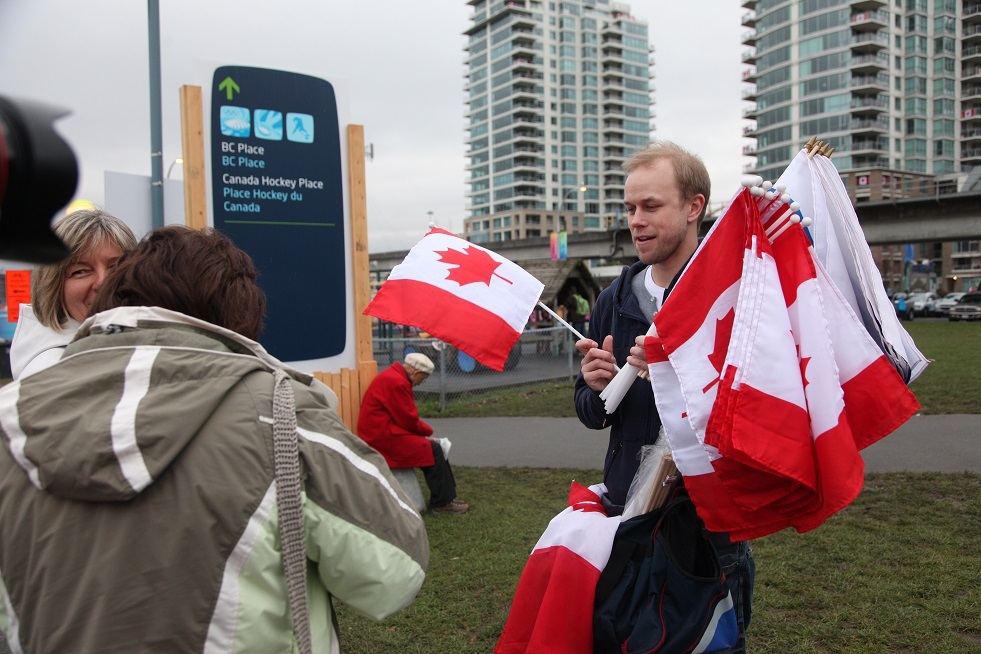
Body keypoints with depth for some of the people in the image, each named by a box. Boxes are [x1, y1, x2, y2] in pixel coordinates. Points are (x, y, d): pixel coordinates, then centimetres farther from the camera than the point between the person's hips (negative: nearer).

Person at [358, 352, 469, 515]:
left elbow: (407, 416, 15)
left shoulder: (394, 376, 13)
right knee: (433, 450, -14)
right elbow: (408, 419, -19)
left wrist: (425, 431, 3)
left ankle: (448, 496, 10)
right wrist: (427, 431, -1)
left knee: (437, 446, 8)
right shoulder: (396, 382, -21)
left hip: (386, 431, 11)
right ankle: (442, 504, -5)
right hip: (383, 437, -11)